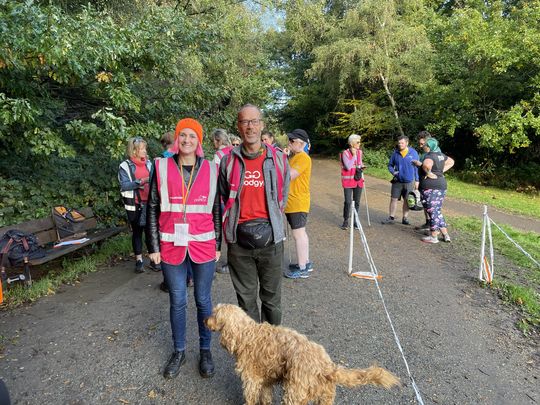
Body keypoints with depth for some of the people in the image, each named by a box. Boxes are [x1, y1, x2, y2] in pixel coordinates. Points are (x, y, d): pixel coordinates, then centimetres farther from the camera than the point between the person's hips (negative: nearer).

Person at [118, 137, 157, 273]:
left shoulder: (148, 163, 9)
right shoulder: (125, 166, -3)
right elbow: (124, 185, -14)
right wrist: (140, 182, -24)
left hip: (149, 203, 3)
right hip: (134, 205, -3)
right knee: (137, 232, 7)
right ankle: (139, 260, 18)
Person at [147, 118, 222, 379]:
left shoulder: (210, 170, 1)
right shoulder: (162, 168, 0)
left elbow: (217, 210, 6)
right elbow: (152, 208, 2)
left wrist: (218, 244, 6)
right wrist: (154, 246, 0)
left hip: (203, 245, 0)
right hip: (171, 246, 0)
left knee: (203, 300, 12)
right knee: (177, 301, 12)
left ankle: (205, 351, 30)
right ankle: (179, 351, 32)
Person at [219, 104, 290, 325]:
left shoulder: (278, 159, 1)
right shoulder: (229, 161, 2)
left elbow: (282, 197, 9)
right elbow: (223, 198, 10)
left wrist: (270, 224, 6)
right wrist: (232, 226, 5)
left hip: (270, 237, 0)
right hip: (239, 239, 1)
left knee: (271, 296, 13)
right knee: (245, 297, 13)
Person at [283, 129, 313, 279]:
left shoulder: (303, 158, -13)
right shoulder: (293, 156, 17)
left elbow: (290, 175, -23)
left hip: (298, 203, -10)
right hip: (292, 203, 10)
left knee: (298, 233, -6)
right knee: (300, 232, 15)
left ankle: (302, 269, 0)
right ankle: (306, 262, 26)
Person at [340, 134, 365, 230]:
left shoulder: (359, 152, 7)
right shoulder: (345, 153, -10)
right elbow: (348, 167, -18)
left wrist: (361, 167, 5)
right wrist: (353, 155, -16)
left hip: (358, 180, 5)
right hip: (348, 181, -5)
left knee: (357, 202, 9)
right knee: (348, 202, -6)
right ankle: (346, 221, 11)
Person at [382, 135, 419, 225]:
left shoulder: (413, 153, -5)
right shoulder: (395, 153, -2)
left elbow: (417, 167, 0)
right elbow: (390, 165, 8)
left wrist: (417, 181, 0)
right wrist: (393, 172, -12)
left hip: (409, 181, -1)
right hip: (397, 181, 1)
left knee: (407, 200, 9)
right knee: (394, 199, 3)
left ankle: (405, 218, 21)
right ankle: (391, 217, 14)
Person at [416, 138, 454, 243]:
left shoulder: (429, 156, -15)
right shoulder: (441, 155, 12)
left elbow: (426, 165, -38)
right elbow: (451, 162, 29)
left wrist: (429, 173, -20)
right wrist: (442, 170, 18)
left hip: (430, 187, -9)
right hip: (441, 185, 9)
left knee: (432, 212, -1)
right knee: (437, 211, 17)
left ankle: (433, 237, 7)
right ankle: (445, 235, 20)